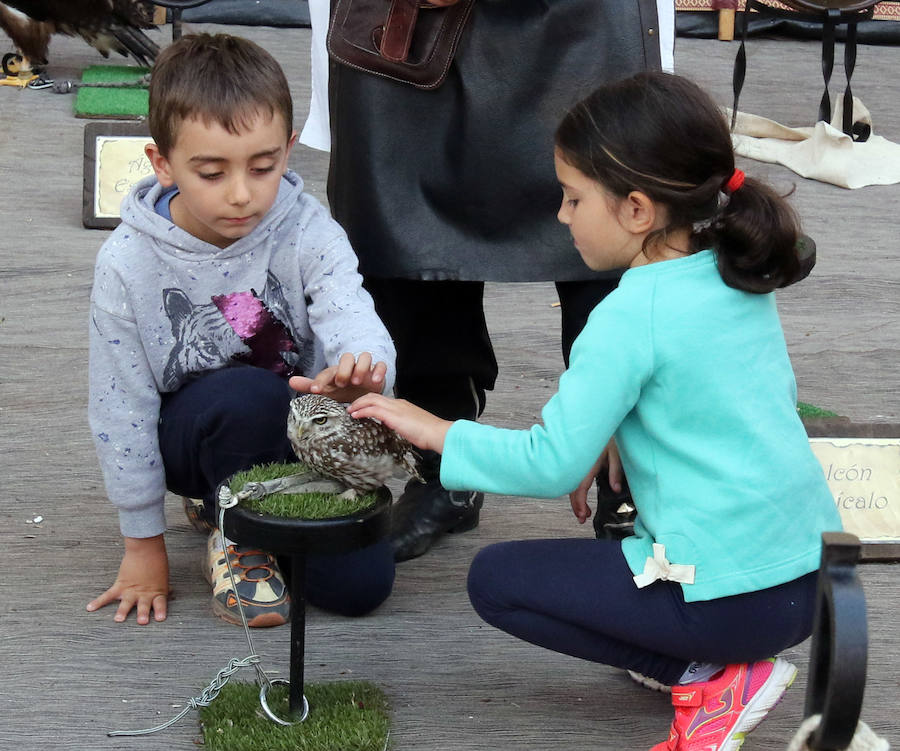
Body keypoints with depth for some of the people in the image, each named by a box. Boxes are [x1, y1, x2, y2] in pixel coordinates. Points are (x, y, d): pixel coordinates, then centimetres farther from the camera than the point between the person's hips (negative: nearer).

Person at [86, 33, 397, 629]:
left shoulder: (307, 233, -17)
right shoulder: (129, 263, -19)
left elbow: (355, 321, -32)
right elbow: (121, 407, -11)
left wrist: (360, 370, -59)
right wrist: (144, 543, -6)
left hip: (297, 431, 3)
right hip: (189, 437, -3)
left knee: (361, 583, -14)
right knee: (246, 396, -37)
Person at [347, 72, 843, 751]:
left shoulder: (632, 315, -17)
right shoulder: (742, 281, 7)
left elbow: (552, 465, -18)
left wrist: (436, 432, -4)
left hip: (735, 597, -9)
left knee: (496, 579, 5)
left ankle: (707, 677, -3)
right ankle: (717, 654, 15)